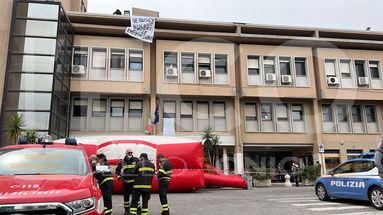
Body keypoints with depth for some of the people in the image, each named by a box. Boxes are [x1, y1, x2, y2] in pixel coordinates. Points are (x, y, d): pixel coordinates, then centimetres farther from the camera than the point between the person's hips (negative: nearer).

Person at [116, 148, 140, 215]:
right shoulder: (122, 162, 7)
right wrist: (119, 177, 7)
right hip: (125, 182, 3)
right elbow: (117, 170, 19)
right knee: (126, 196, 11)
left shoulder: (136, 160, 0)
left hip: (134, 181, -2)